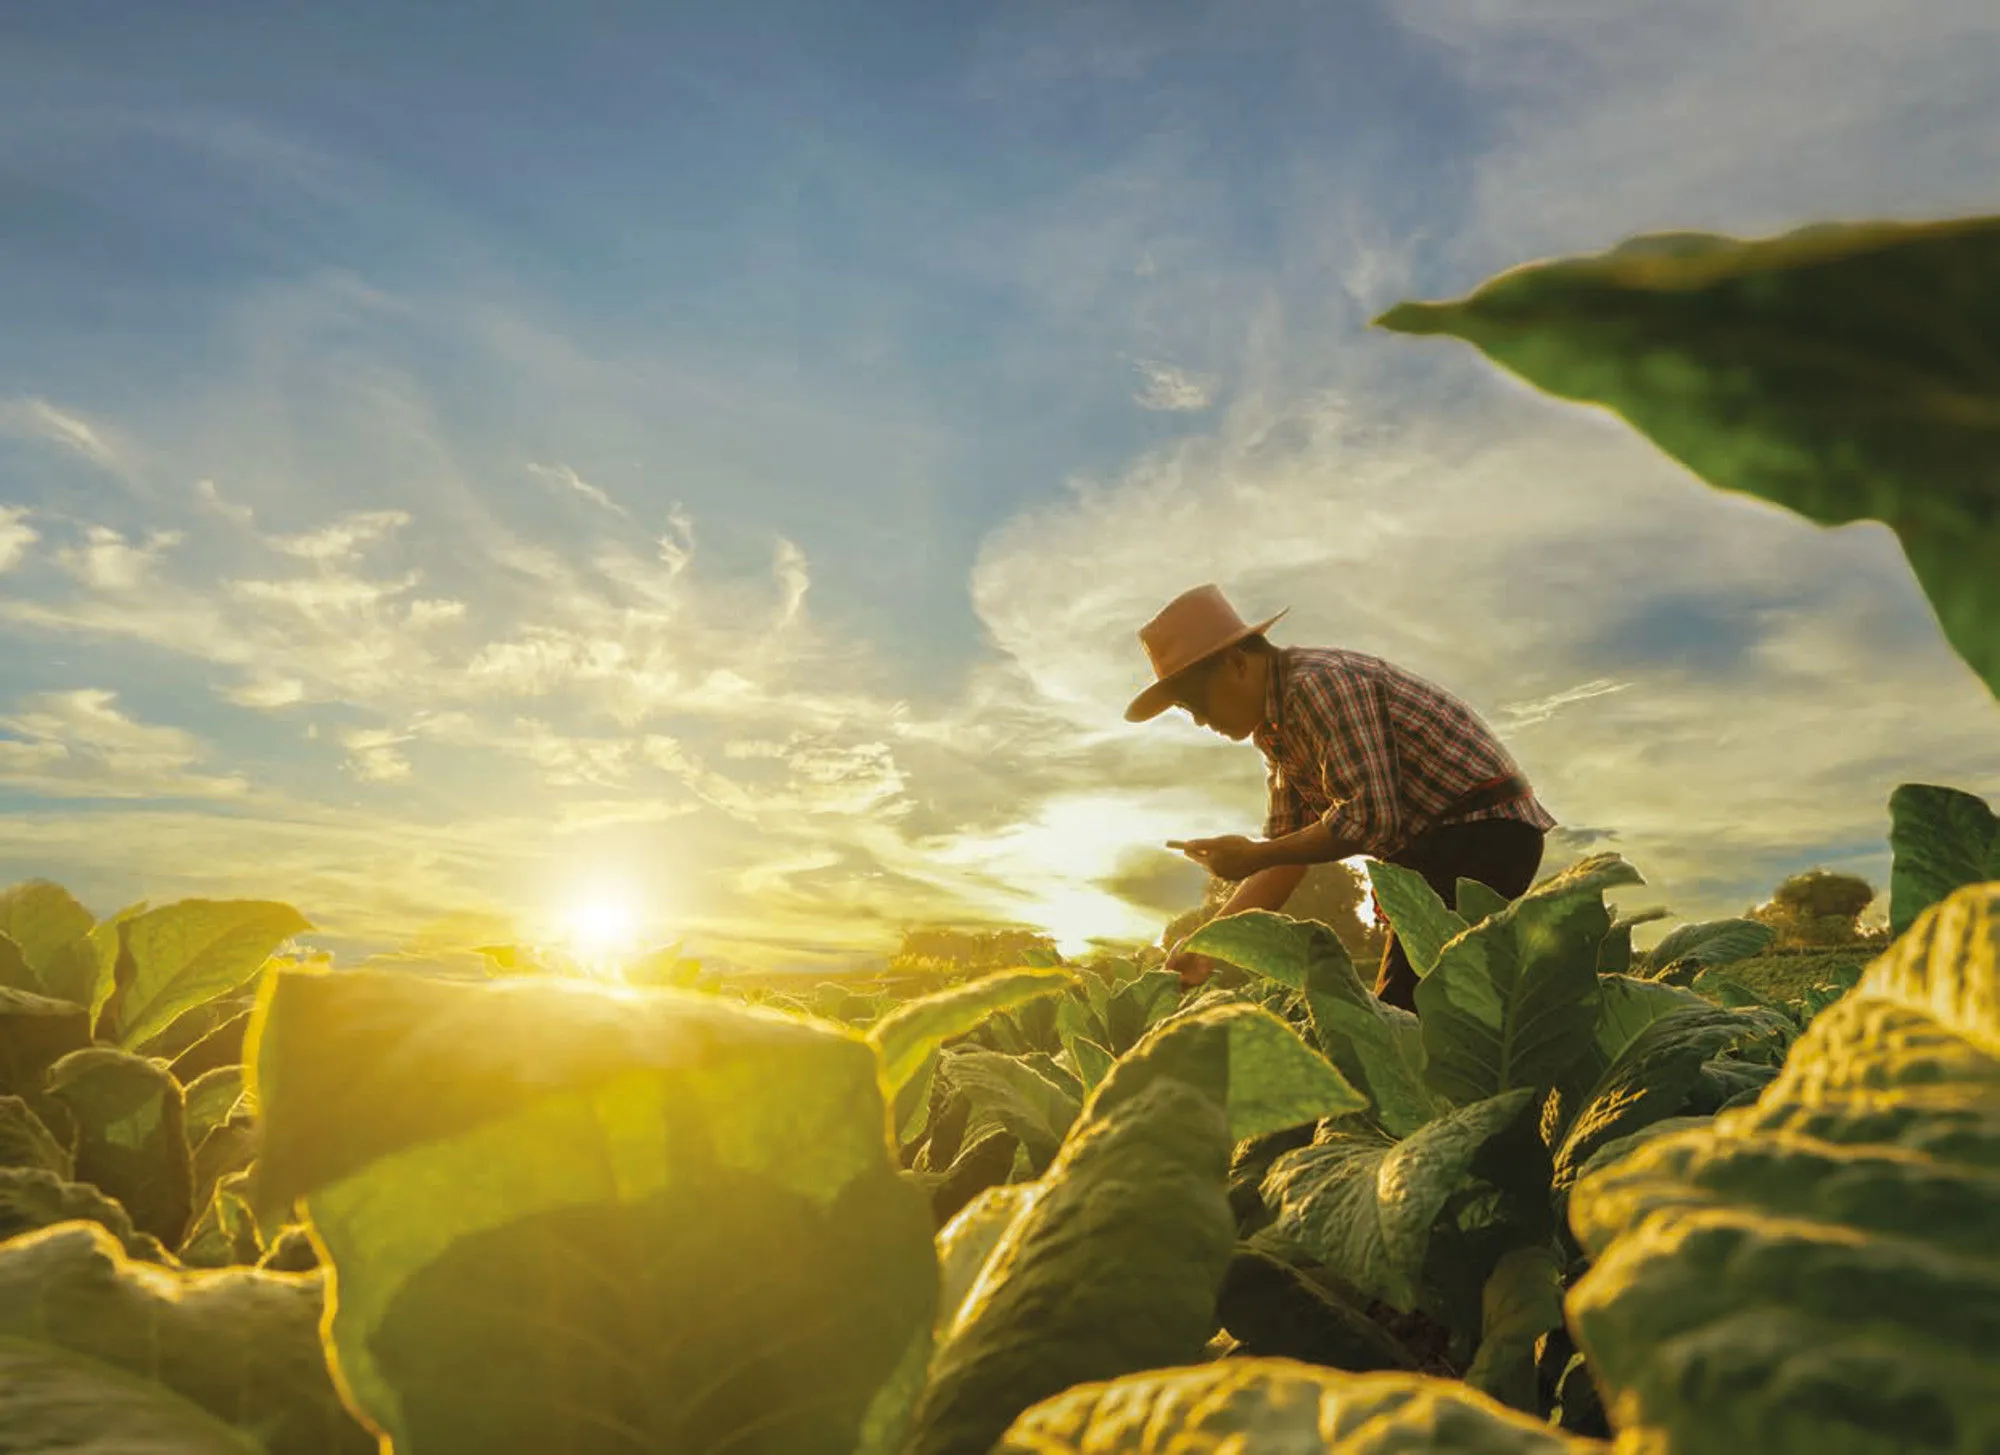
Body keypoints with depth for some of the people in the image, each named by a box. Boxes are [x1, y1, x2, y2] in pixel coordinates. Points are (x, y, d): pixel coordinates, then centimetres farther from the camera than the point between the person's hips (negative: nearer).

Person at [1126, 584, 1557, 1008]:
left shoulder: (1319, 681, -20)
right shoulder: (1276, 727, 10)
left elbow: (1370, 818, -25)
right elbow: (1286, 852, 10)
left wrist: (1252, 856, -15)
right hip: (1436, 845, 10)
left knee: (1401, 1011, -15)